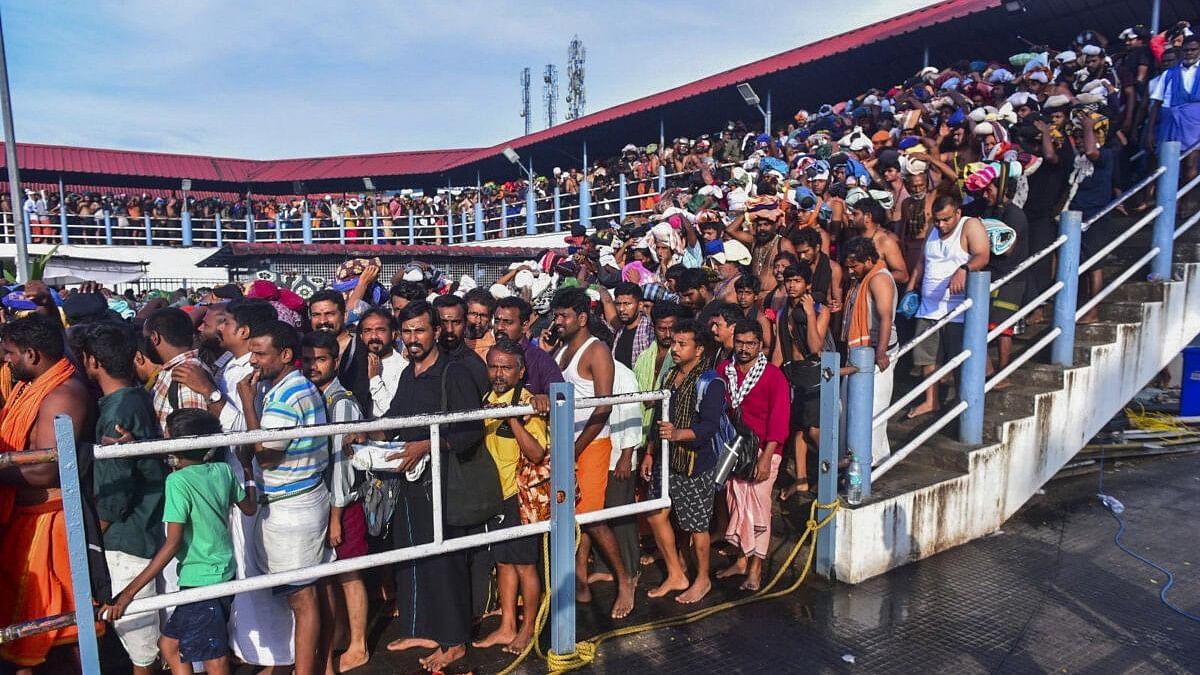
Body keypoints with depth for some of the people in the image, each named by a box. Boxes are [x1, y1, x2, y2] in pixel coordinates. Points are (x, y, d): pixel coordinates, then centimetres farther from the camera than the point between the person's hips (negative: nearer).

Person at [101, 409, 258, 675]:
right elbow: (250, 507, 16)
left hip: (201, 581, -8)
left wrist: (128, 592, -14)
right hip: (224, 574, 8)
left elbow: (172, 544, -19)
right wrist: (248, 472, 31)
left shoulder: (178, 481, -17)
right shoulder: (223, 470, 1)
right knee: (169, 644, 24)